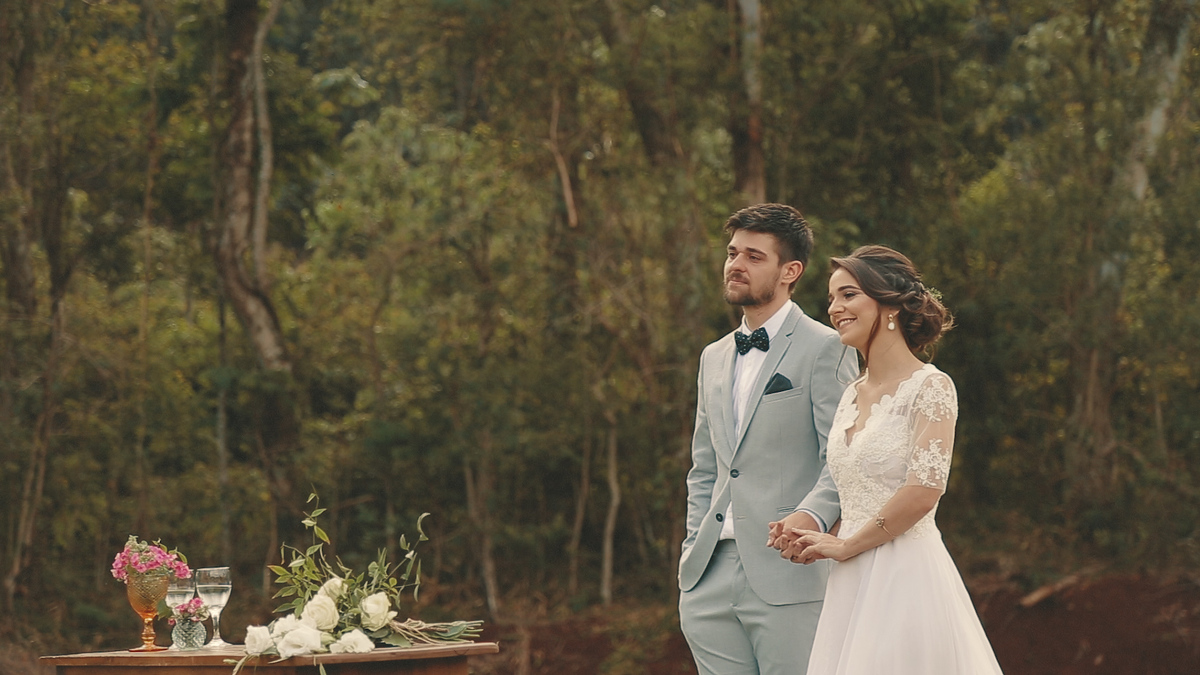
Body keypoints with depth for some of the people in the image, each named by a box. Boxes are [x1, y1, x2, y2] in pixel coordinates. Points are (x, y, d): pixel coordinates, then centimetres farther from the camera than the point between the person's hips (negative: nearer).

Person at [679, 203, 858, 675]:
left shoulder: (825, 349, -1)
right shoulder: (714, 358, 21)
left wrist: (811, 515, -27)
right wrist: (693, 549, 14)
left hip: (787, 579, -6)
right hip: (711, 580, 6)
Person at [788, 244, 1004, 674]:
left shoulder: (930, 387, -8)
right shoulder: (851, 397, 15)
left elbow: (924, 490, -18)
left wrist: (845, 545, -10)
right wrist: (813, 535, 6)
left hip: (906, 578, -7)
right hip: (853, 586, 7)